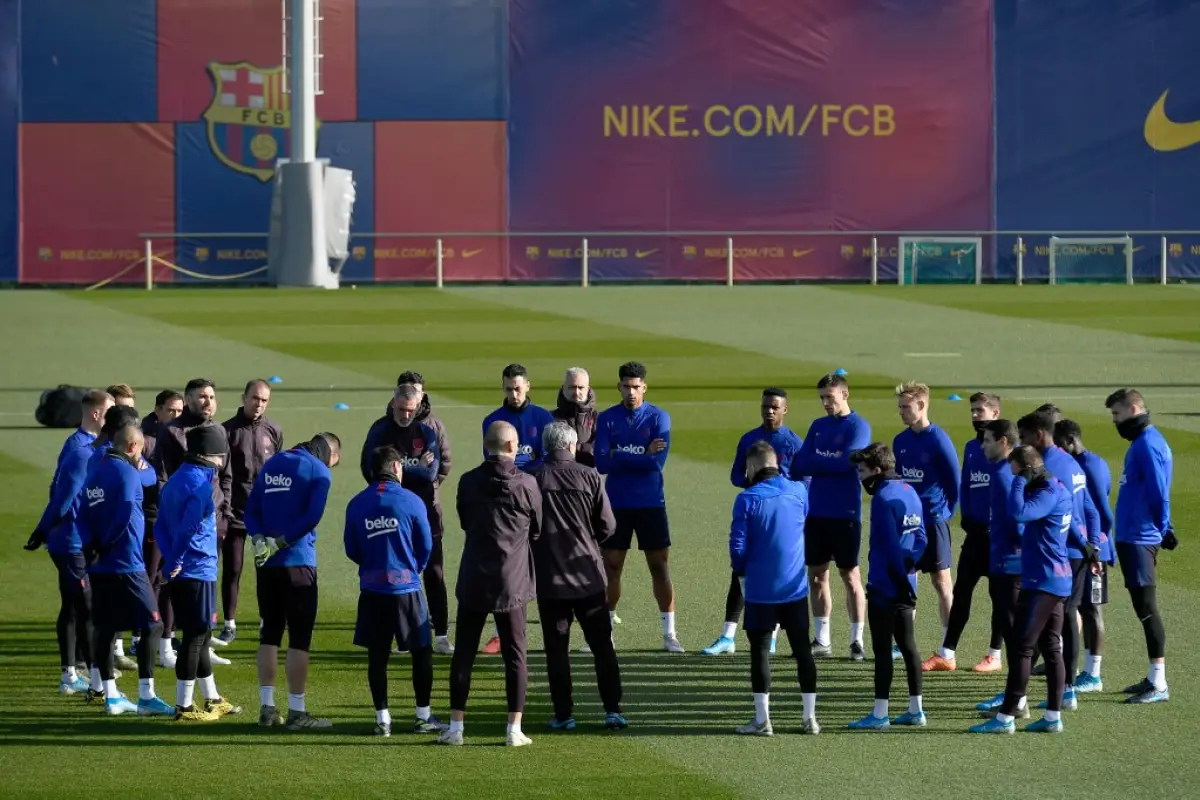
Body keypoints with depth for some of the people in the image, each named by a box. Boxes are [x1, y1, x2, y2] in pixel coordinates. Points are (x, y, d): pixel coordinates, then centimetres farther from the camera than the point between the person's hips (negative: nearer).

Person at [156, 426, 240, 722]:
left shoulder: (175, 480, 12)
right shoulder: (201, 484, -16)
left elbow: (161, 526, 11)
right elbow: (189, 527, -24)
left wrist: (172, 558, 4)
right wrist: (177, 560, -13)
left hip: (178, 572, 9)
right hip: (198, 570, -9)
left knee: (200, 634, 18)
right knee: (196, 636, -2)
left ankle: (212, 700, 28)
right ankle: (184, 706, 1)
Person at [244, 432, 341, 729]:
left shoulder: (272, 464, 14)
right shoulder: (319, 471, -5)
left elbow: (251, 509, 8)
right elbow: (312, 516, -16)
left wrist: (259, 539, -5)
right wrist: (279, 543, -13)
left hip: (266, 562, 6)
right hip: (298, 562, -6)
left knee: (269, 634, 13)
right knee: (299, 637, -1)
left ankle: (267, 708, 13)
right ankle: (296, 712, 0)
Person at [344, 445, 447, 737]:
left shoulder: (357, 504, 0)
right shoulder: (411, 502, -8)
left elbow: (351, 549, 6)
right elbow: (426, 546, 0)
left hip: (371, 590, 3)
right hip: (406, 589, -3)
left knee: (377, 655, 8)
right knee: (422, 651, 10)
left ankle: (382, 719, 9)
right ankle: (424, 716, 12)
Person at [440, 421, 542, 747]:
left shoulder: (468, 482, 0)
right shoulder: (526, 484, -6)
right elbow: (538, 531, 6)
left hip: (473, 580, 1)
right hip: (512, 581, -1)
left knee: (463, 653, 7)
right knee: (514, 654, 5)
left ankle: (456, 726, 5)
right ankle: (514, 729, 2)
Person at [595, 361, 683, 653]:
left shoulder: (659, 418, -3)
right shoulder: (607, 419, 1)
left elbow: (658, 462, -15)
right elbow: (601, 463, -10)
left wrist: (619, 456, -12)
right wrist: (643, 455, -14)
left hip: (650, 503, -1)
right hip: (617, 503, 1)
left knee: (660, 565, 0)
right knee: (611, 566, 4)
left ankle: (669, 633, 3)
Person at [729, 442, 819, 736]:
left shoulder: (748, 499, -12)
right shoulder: (798, 491, 0)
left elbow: (738, 547, -12)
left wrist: (741, 569, 7)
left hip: (761, 589, -3)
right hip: (796, 587, 3)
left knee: (760, 651, 4)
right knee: (802, 650, 10)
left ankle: (762, 720, 3)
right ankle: (810, 717, 11)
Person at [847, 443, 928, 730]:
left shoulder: (884, 499, -16)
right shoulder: (909, 493, 11)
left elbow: (891, 545, -20)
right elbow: (920, 539, 12)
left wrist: (903, 580, -14)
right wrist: (909, 567, 1)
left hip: (884, 587, -8)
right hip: (904, 587, 9)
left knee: (882, 649, -3)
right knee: (908, 645, 13)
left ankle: (880, 715, -1)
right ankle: (916, 710, 17)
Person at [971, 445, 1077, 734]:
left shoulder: (1048, 495, -17)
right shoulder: (1057, 489, 13)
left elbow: (1018, 512, -33)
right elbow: (1072, 525, 29)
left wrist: (1020, 481, -20)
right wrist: (1085, 546, 44)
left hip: (1042, 582, -10)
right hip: (1058, 580, 10)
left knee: (1020, 648, -7)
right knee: (1051, 647, 10)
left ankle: (1006, 717, -7)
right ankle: (1053, 717, 11)